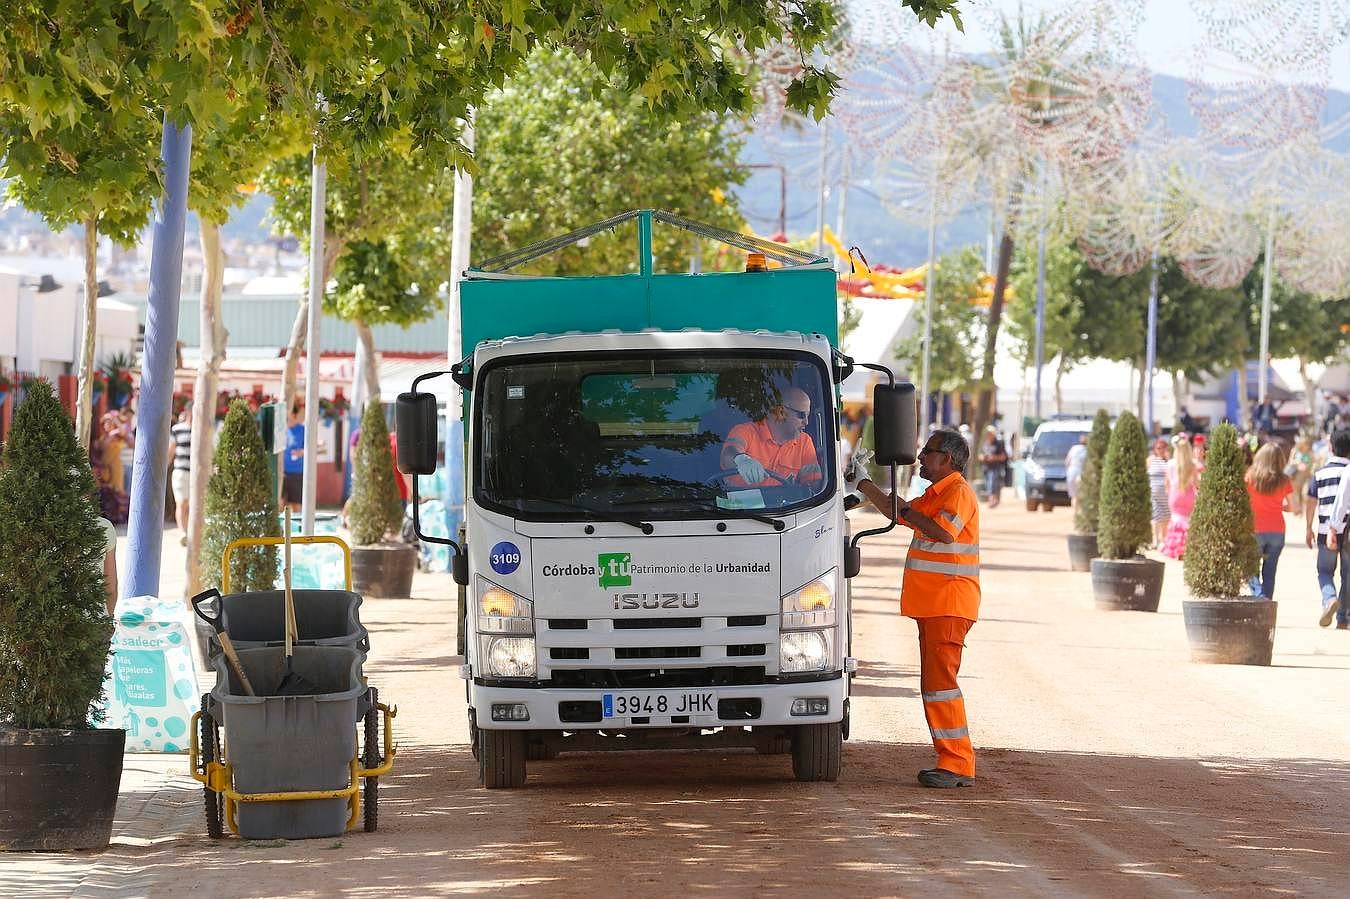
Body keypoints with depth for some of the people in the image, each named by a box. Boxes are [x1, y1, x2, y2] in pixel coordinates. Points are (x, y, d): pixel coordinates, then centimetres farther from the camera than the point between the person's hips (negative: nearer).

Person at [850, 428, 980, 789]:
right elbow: (898, 513, 32)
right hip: (931, 605, 11)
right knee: (934, 683, 11)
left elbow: (944, 532, -26)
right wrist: (862, 484, 30)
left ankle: (958, 765, -15)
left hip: (949, 605, -11)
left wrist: (910, 513, -13)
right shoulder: (936, 494, 21)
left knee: (938, 681, -14)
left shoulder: (958, 492, -11)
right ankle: (952, 760, 14)